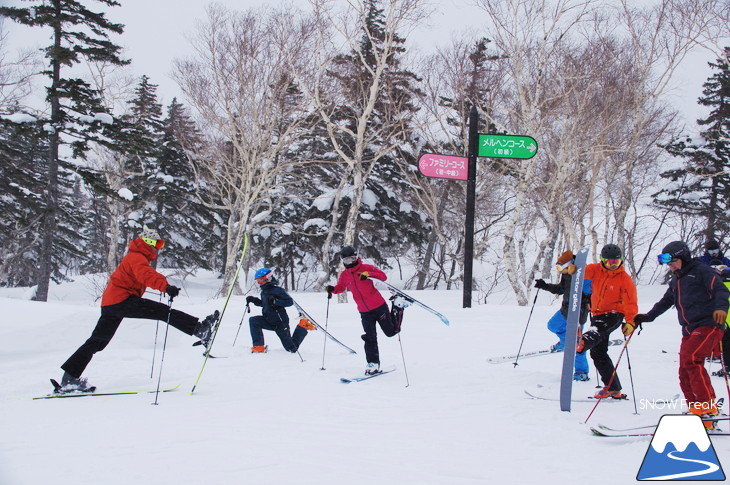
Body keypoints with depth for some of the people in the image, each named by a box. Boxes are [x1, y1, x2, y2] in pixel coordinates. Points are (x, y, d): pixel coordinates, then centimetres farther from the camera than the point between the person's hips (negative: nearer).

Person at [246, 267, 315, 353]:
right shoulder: (264, 291, 6)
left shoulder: (276, 289, -20)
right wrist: (253, 300, 10)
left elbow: (290, 301, -24)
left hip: (280, 323, -7)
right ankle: (259, 347, -12)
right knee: (253, 321, -17)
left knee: (292, 349, 2)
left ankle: (303, 327, 23)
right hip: (269, 322, 8)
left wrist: (275, 301, -36)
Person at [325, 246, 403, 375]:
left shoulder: (366, 268, -9)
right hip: (364, 312, 3)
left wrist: (369, 274, -30)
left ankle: (396, 312, 38)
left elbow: (383, 276, -15)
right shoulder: (344, 275, 4)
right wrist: (332, 289, -2)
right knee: (370, 339, 0)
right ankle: (373, 364, 8)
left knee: (391, 332, 10)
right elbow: (340, 288, 20)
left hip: (379, 306, -3)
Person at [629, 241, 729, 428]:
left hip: (708, 325, -9)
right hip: (689, 329, 9)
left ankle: (708, 407, -25)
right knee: (685, 373, 2)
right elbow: (666, 302, 35)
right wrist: (648, 316, 29)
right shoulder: (675, 281, 23)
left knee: (690, 359, -25)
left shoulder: (702, 272, -1)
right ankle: (696, 412, 6)